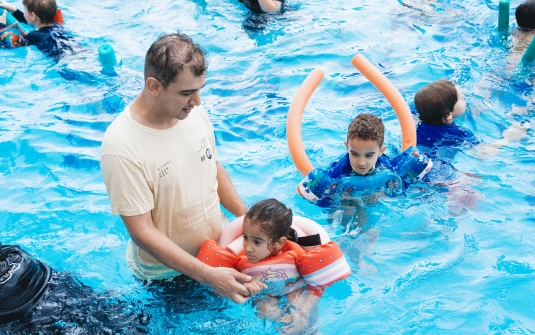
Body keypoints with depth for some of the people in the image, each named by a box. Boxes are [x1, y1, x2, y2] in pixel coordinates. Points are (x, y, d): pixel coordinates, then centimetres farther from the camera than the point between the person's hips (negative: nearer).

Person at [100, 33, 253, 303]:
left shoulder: (194, 113, -11)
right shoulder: (121, 148, -31)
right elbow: (142, 232, -27)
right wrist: (208, 275, -31)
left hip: (216, 252, 5)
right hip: (165, 271, -5)